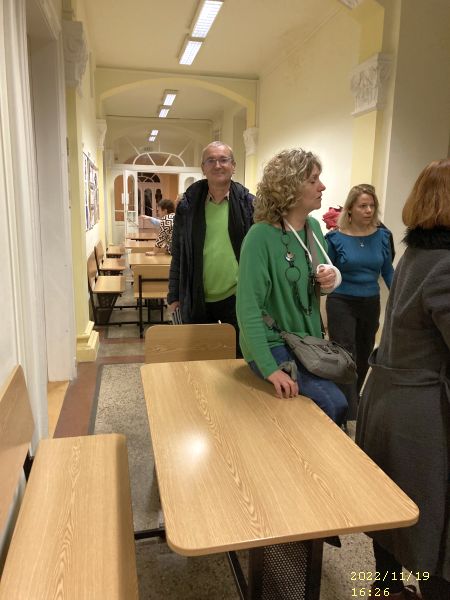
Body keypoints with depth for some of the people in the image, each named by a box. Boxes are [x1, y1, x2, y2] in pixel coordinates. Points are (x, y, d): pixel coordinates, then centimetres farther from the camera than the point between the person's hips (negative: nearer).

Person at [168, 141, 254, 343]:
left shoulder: (248, 204, -3)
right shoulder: (188, 204, 0)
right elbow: (178, 254, 3)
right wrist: (174, 296, 2)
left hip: (238, 298, -1)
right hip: (196, 300, 1)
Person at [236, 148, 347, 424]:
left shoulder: (314, 227, 1)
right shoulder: (261, 236, -21)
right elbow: (249, 308, -23)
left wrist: (331, 277, -9)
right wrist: (270, 369, -26)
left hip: (309, 340, 8)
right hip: (273, 343, -7)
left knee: (347, 394, 11)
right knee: (334, 404, -16)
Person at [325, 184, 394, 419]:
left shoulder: (382, 235, 0)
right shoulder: (336, 237, -10)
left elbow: (388, 271, 7)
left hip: (371, 304, 4)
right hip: (342, 304, -4)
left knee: (364, 356, 18)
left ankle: (354, 398, 41)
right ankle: (350, 414, 2)